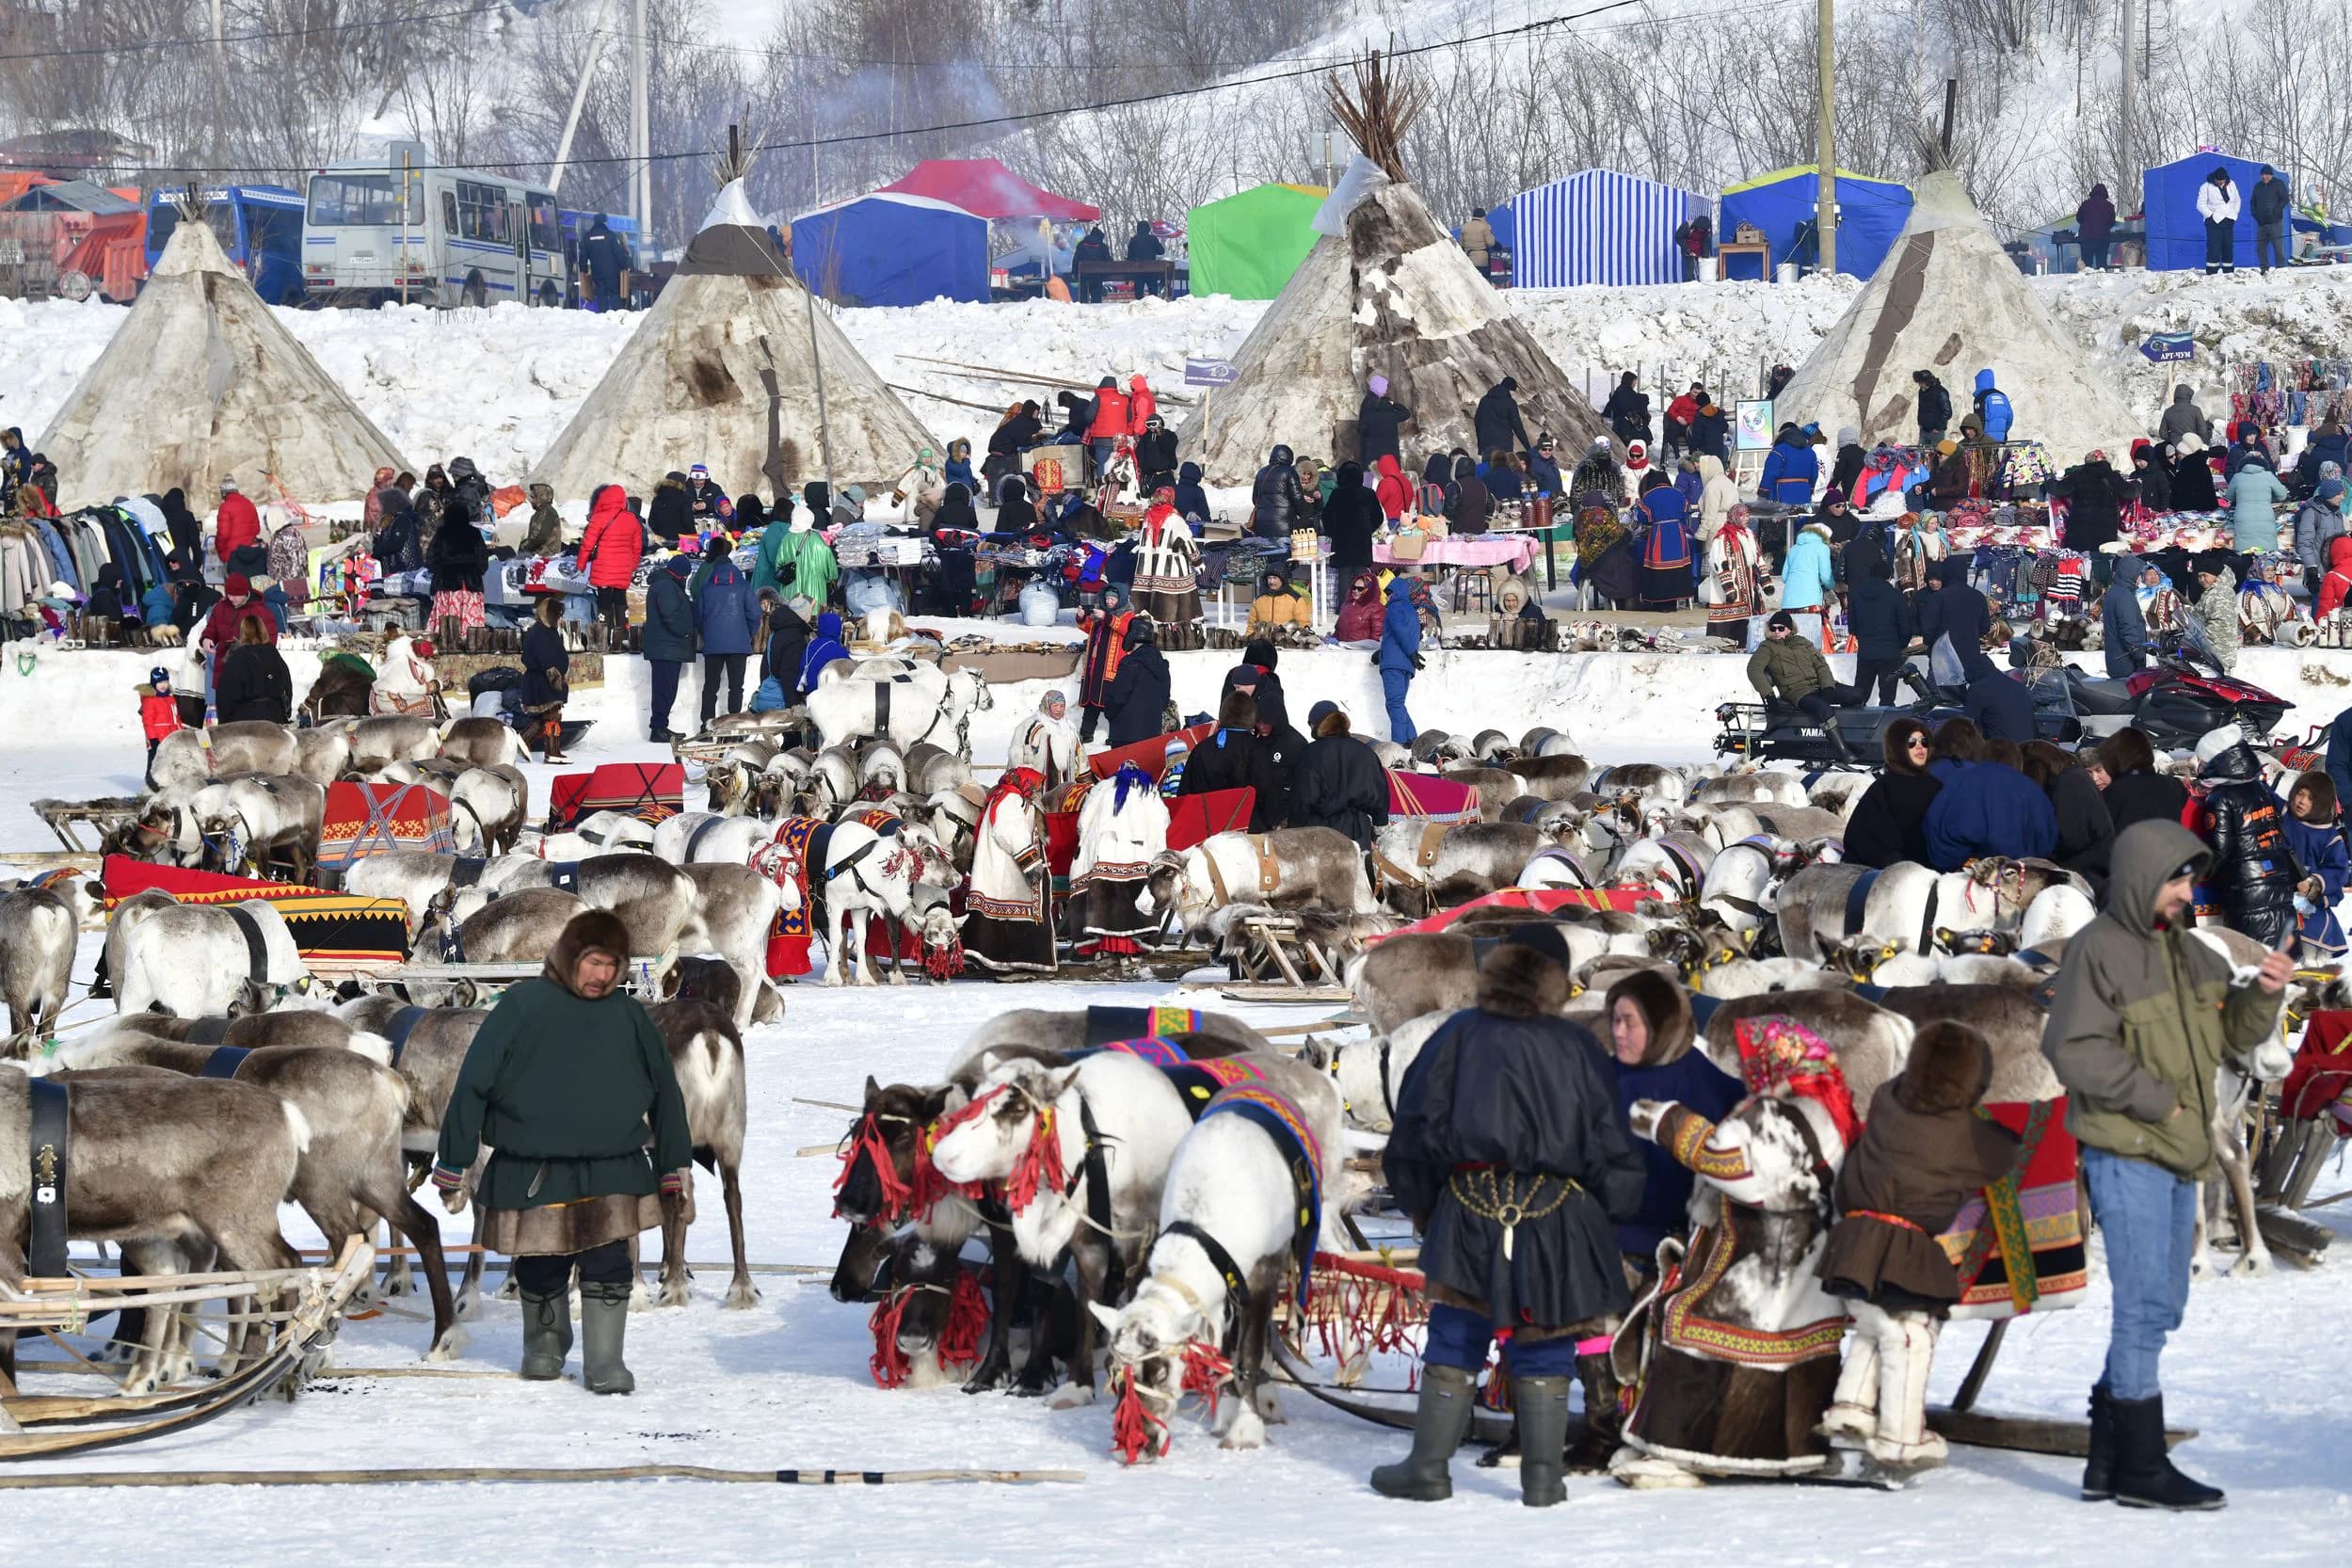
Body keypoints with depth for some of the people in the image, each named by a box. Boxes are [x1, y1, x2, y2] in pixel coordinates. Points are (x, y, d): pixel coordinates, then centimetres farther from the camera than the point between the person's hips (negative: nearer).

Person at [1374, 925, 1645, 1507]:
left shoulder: (1460, 1035, 3)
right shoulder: (1576, 1047, 3)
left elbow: (1416, 1128, 4)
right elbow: (1610, 1143, 5)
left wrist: (1420, 1204, 16)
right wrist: (1609, 1210, 16)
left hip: (1469, 1212, 0)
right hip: (1557, 1214, 0)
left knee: (1454, 1345, 7)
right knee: (1543, 1350, 7)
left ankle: (1429, 1468, 10)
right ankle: (1543, 1476, 6)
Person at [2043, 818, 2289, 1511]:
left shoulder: (2186, 952, 13)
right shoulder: (2098, 951, -12)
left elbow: (2234, 1033, 13)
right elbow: (2073, 1049, -19)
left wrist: (2264, 994, -7)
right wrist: (2156, 1099, -19)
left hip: (2178, 1155, 9)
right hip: (2125, 1153, -9)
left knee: (2156, 1308, 13)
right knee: (2146, 1304, -10)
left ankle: (2108, 1462, 21)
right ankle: (2141, 1466, -6)